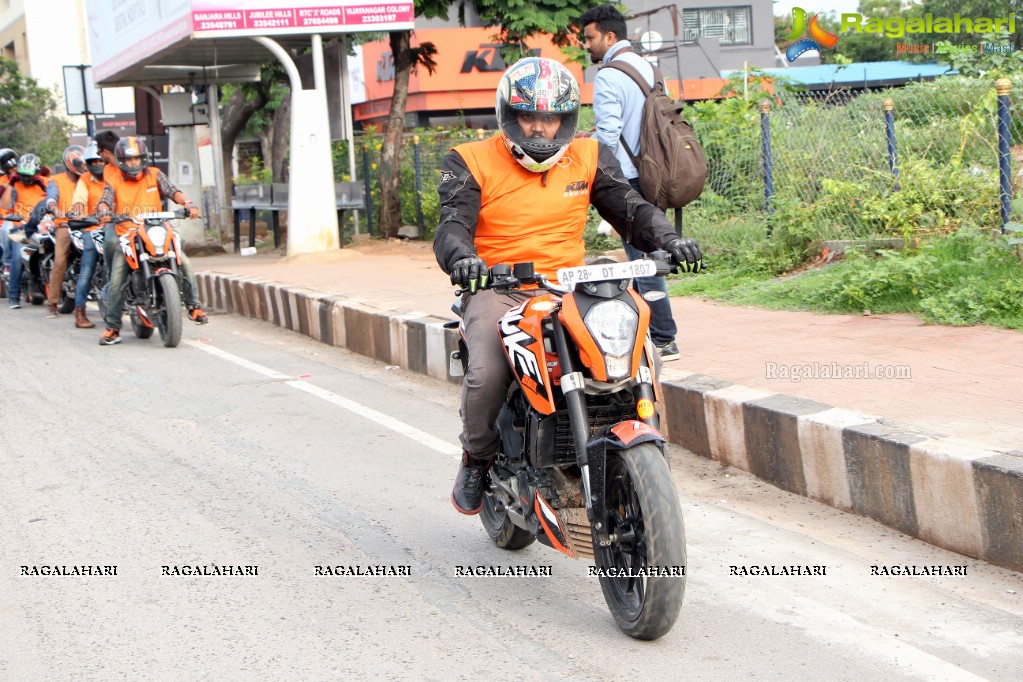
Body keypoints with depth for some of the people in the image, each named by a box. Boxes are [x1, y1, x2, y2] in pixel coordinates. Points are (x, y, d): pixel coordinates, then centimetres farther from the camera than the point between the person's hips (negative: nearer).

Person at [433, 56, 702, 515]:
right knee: (487, 374, -29)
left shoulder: (588, 158, 11)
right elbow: (453, 225, -10)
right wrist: (462, 258, -33)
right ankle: (478, 458, 3)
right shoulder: (472, 163, 2)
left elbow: (630, 209, 7)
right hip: (498, 290, -3)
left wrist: (668, 240, -13)